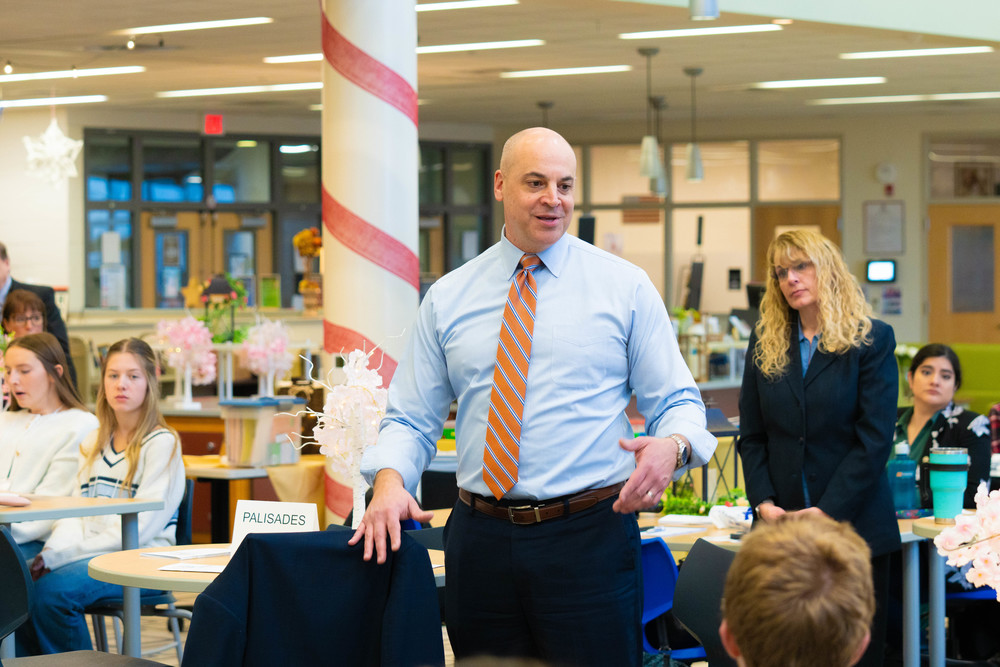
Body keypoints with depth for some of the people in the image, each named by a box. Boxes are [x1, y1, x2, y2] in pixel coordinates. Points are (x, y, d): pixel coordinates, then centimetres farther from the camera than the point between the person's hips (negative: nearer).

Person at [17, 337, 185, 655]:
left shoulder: (162, 444, -4)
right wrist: (49, 553, -8)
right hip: (90, 554, 6)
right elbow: (74, 513, 14)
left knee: (54, 590, -32)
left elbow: (140, 528, -12)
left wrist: (62, 556, -17)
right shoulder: (94, 443, 20)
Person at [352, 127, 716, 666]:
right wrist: (390, 480, -10)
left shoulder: (626, 287, 4)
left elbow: (677, 401, 3)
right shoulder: (447, 298, 9)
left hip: (590, 538, -2)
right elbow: (411, 417, 11)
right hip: (480, 540, 2)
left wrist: (671, 446, -20)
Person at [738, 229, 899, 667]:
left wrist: (826, 511, -16)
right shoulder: (764, 344, 11)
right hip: (780, 528, 3)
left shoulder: (872, 341, -2)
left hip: (854, 524, -3)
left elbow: (874, 439, -9)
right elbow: (751, 436, 10)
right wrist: (763, 502, -6)